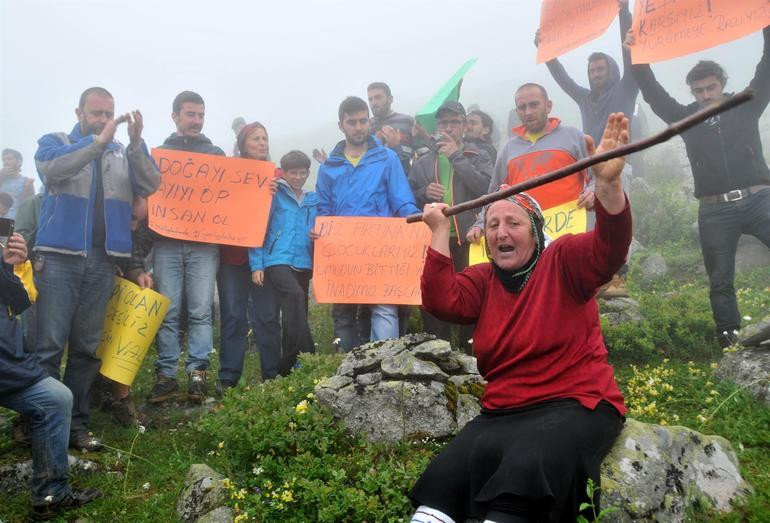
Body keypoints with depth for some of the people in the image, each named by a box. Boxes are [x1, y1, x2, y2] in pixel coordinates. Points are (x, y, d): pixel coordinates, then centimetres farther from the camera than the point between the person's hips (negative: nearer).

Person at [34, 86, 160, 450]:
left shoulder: (123, 154, 15)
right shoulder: (55, 142, 9)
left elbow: (151, 186, -1)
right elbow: (52, 170, -13)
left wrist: (136, 143, -14)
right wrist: (98, 140, -21)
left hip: (102, 261, 3)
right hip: (59, 257, -3)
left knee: (87, 348, 7)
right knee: (49, 346, -5)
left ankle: (76, 424, 14)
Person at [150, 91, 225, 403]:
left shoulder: (216, 154, 16)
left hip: (204, 244, 0)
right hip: (167, 243, 0)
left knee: (201, 311, -3)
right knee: (168, 312, 0)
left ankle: (198, 373, 1)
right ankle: (166, 374, 6)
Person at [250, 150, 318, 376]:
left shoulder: (314, 201, 16)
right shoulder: (274, 195, 3)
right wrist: (256, 264, -8)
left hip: (303, 264, 6)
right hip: (277, 261, -5)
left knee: (294, 315, 8)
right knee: (295, 296, -30)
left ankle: (286, 370, 19)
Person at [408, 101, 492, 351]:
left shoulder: (479, 157, 8)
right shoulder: (423, 162, 15)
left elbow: (487, 188, -11)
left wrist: (456, 157, -9)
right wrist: (424, 192, -7)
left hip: (468, 240, -2)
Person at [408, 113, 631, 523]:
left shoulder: (563, 262, -1)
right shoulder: (483, 280, 12)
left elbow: (611, 248, -19)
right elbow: (441, 301, -5)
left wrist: (608, 182, -37)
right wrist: (440, 231, -6)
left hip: (575, 404, -4)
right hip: (505, 411, 4)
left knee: (528, 464, -34)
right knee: (450, 471, -21)